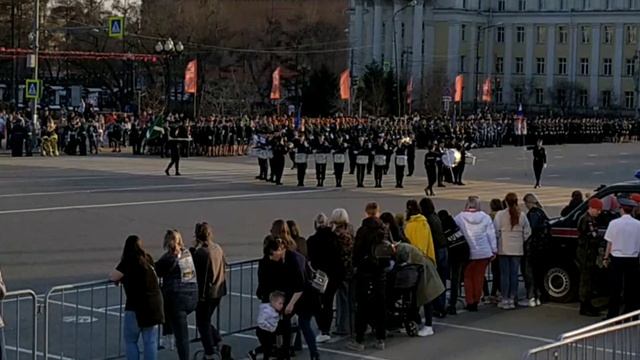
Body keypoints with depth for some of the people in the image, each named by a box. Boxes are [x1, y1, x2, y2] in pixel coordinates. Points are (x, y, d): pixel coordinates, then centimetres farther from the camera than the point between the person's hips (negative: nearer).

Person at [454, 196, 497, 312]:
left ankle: (470, 302, 9)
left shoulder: (460, 218, -7)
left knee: (468, 277, 10)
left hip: (468, 253, -1)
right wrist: (494, 250, 10)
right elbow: (491, 235, 1)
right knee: (479, 277, 11)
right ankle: (476, 301, 14)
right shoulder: (485, 217, -2)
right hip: (484, 252, 1)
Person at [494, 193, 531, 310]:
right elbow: (527, 232, 3)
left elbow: (496, 231, -9)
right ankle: (512, 299, 12)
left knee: (505, 274, 2)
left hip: (504, 249, -3)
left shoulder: (500, 214, -9)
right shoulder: (522, 215, 1)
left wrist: (496, 244, 2)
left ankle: (505, 300, 3)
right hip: (518, 249, 3)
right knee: (514, 274, 8)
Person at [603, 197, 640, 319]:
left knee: (615, 289, 5)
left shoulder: (614, 223, -8)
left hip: (617, 259, -1)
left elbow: (609, 243, -4)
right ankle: (629, 314, 15)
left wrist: (606, 257, 6)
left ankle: (613, 314, 6)